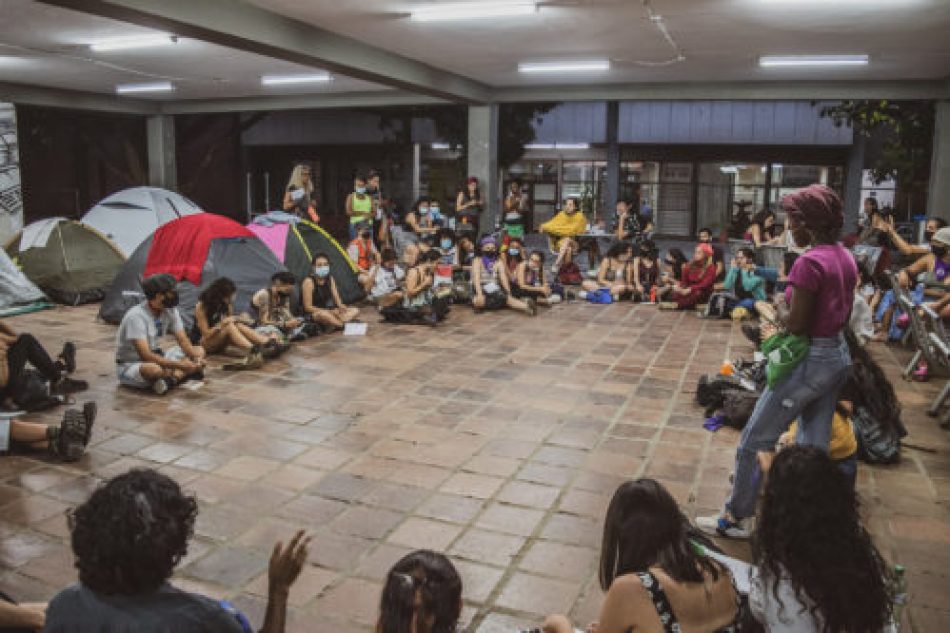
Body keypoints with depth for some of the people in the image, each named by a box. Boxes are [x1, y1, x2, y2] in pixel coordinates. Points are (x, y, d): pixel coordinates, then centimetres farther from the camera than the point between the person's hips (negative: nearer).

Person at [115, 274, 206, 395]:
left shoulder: (170, 310, -6)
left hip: (155, 357, 8)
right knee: (155, 369, -42)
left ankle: (171, 378, -27)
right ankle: (181, 375, -10)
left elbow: (183, 341, -4)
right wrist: (180, 365, -38)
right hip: (130, 365, -8)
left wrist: (196, 358, -25)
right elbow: (145, 355, -33)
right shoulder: (136, 316, -27)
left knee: (199, 351, -4)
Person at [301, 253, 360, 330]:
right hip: (312, 315, -7)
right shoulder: (309, 282, -13)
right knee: (322, 314, -42)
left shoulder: (330, 279, 6)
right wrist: (329, 312, -24)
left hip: (328, 312, 7)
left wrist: (341, 307, -21)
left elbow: (337, 299, 4)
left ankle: (331, 325, -29)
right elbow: (308, 307, -17)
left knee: (355, 311, -8)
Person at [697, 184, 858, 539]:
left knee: (753, 442, 4)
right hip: (840, 356, 9)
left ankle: (736, 519, 16)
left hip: (810, 361, -9)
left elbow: (796, 326, -19)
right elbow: (843, 316, 13)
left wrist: (777, 322, -1)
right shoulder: (846, 258, 5)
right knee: (814, 447, 17)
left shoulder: (809, 262, -22)